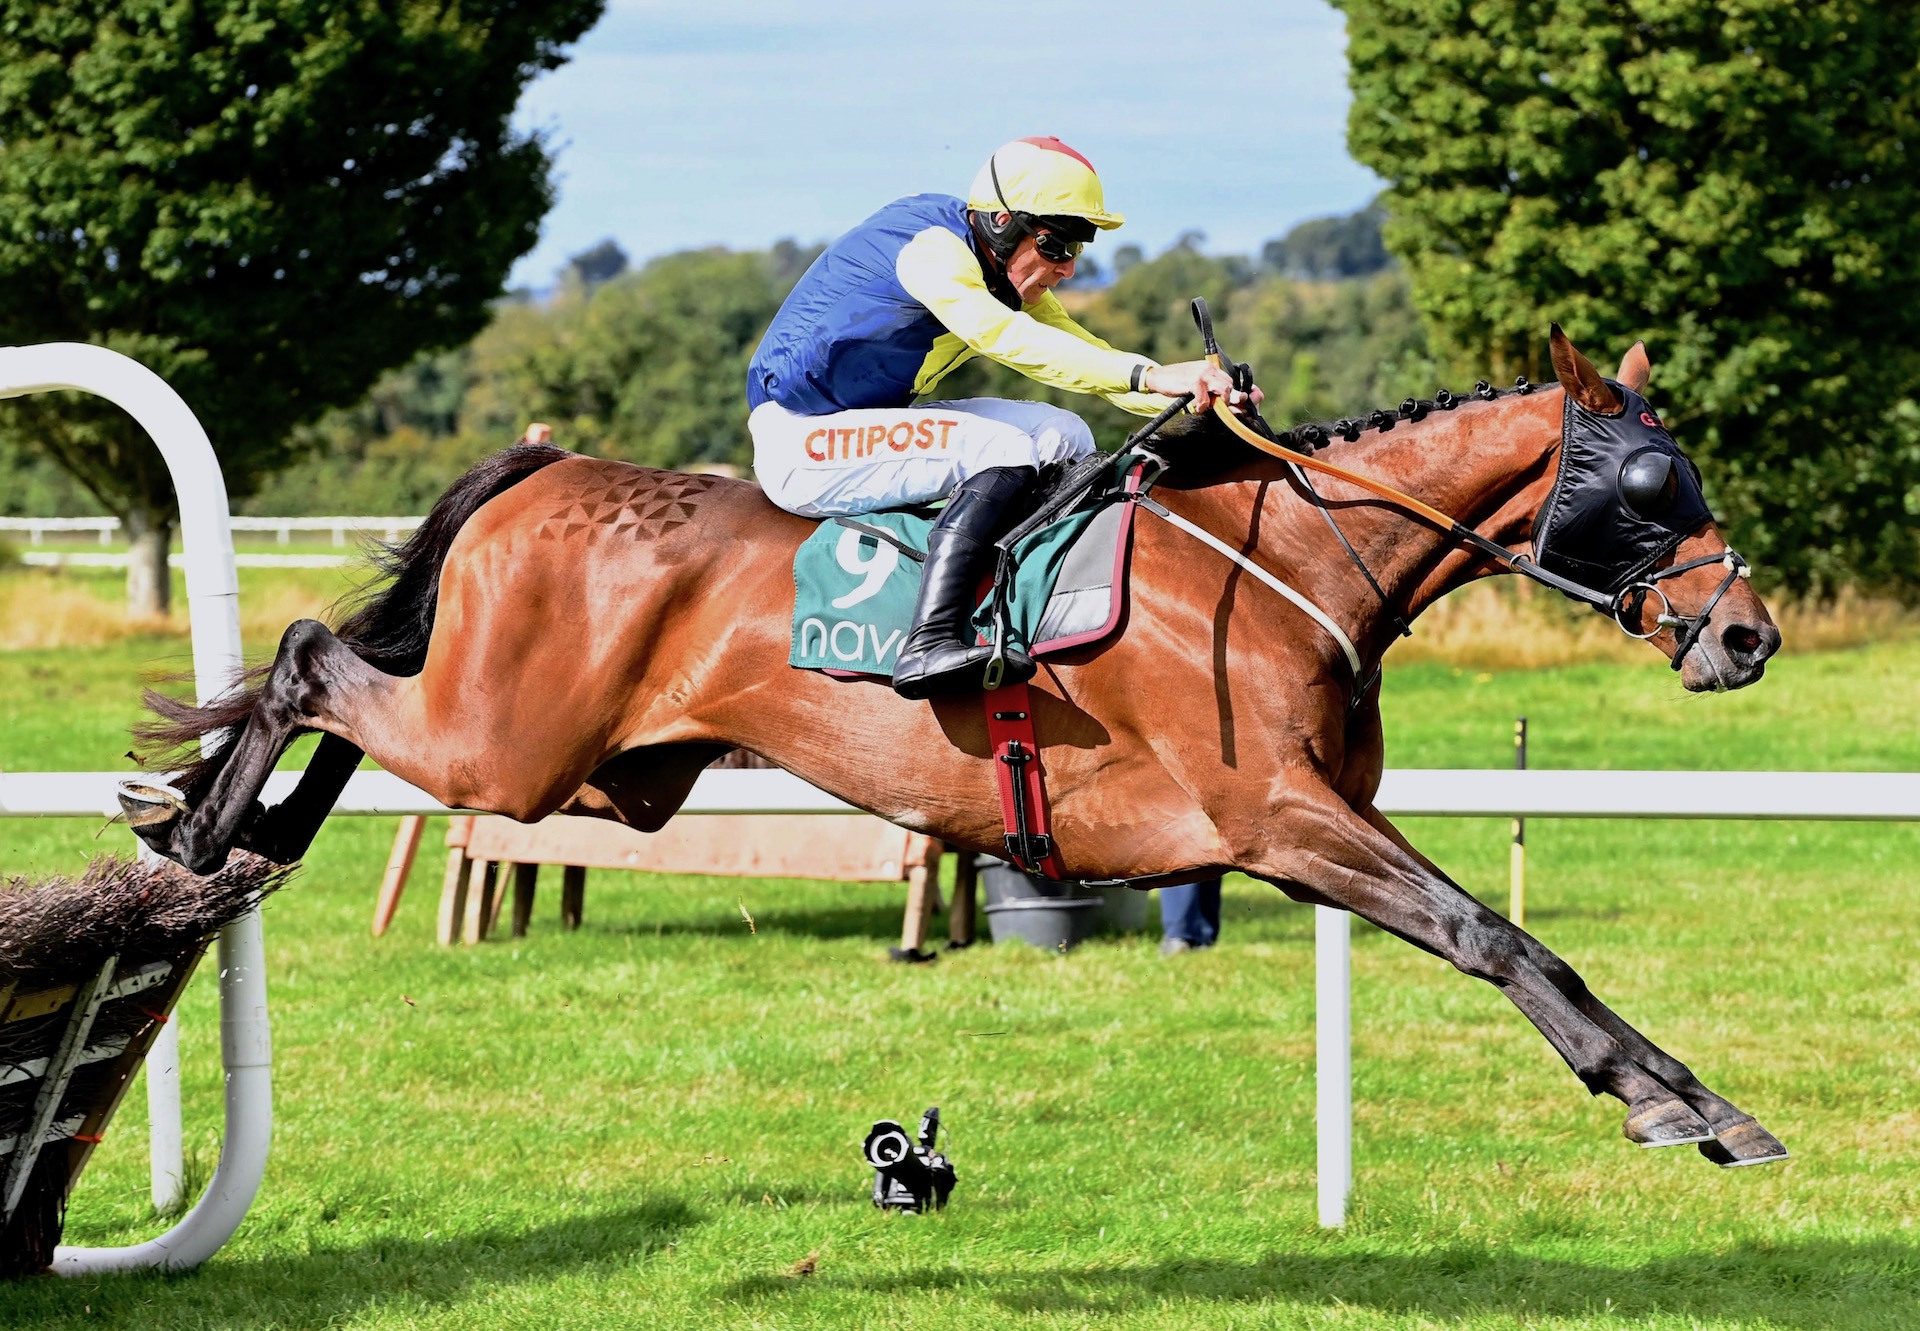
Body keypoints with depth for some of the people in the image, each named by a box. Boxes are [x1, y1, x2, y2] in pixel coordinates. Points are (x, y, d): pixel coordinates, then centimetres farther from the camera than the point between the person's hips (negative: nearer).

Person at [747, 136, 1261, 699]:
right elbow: (1011, 340, -37)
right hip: (803, 442, -10)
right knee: (1005, 451, -26)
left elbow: (1090, 357, 1)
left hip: (876, 427, 10)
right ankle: (929, 644, -38)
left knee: (1065, 440, 1)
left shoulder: (1005, 277, 7)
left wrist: (1203, 392, -17)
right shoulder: (930, 248, -22)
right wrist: (1151, 376, -44)